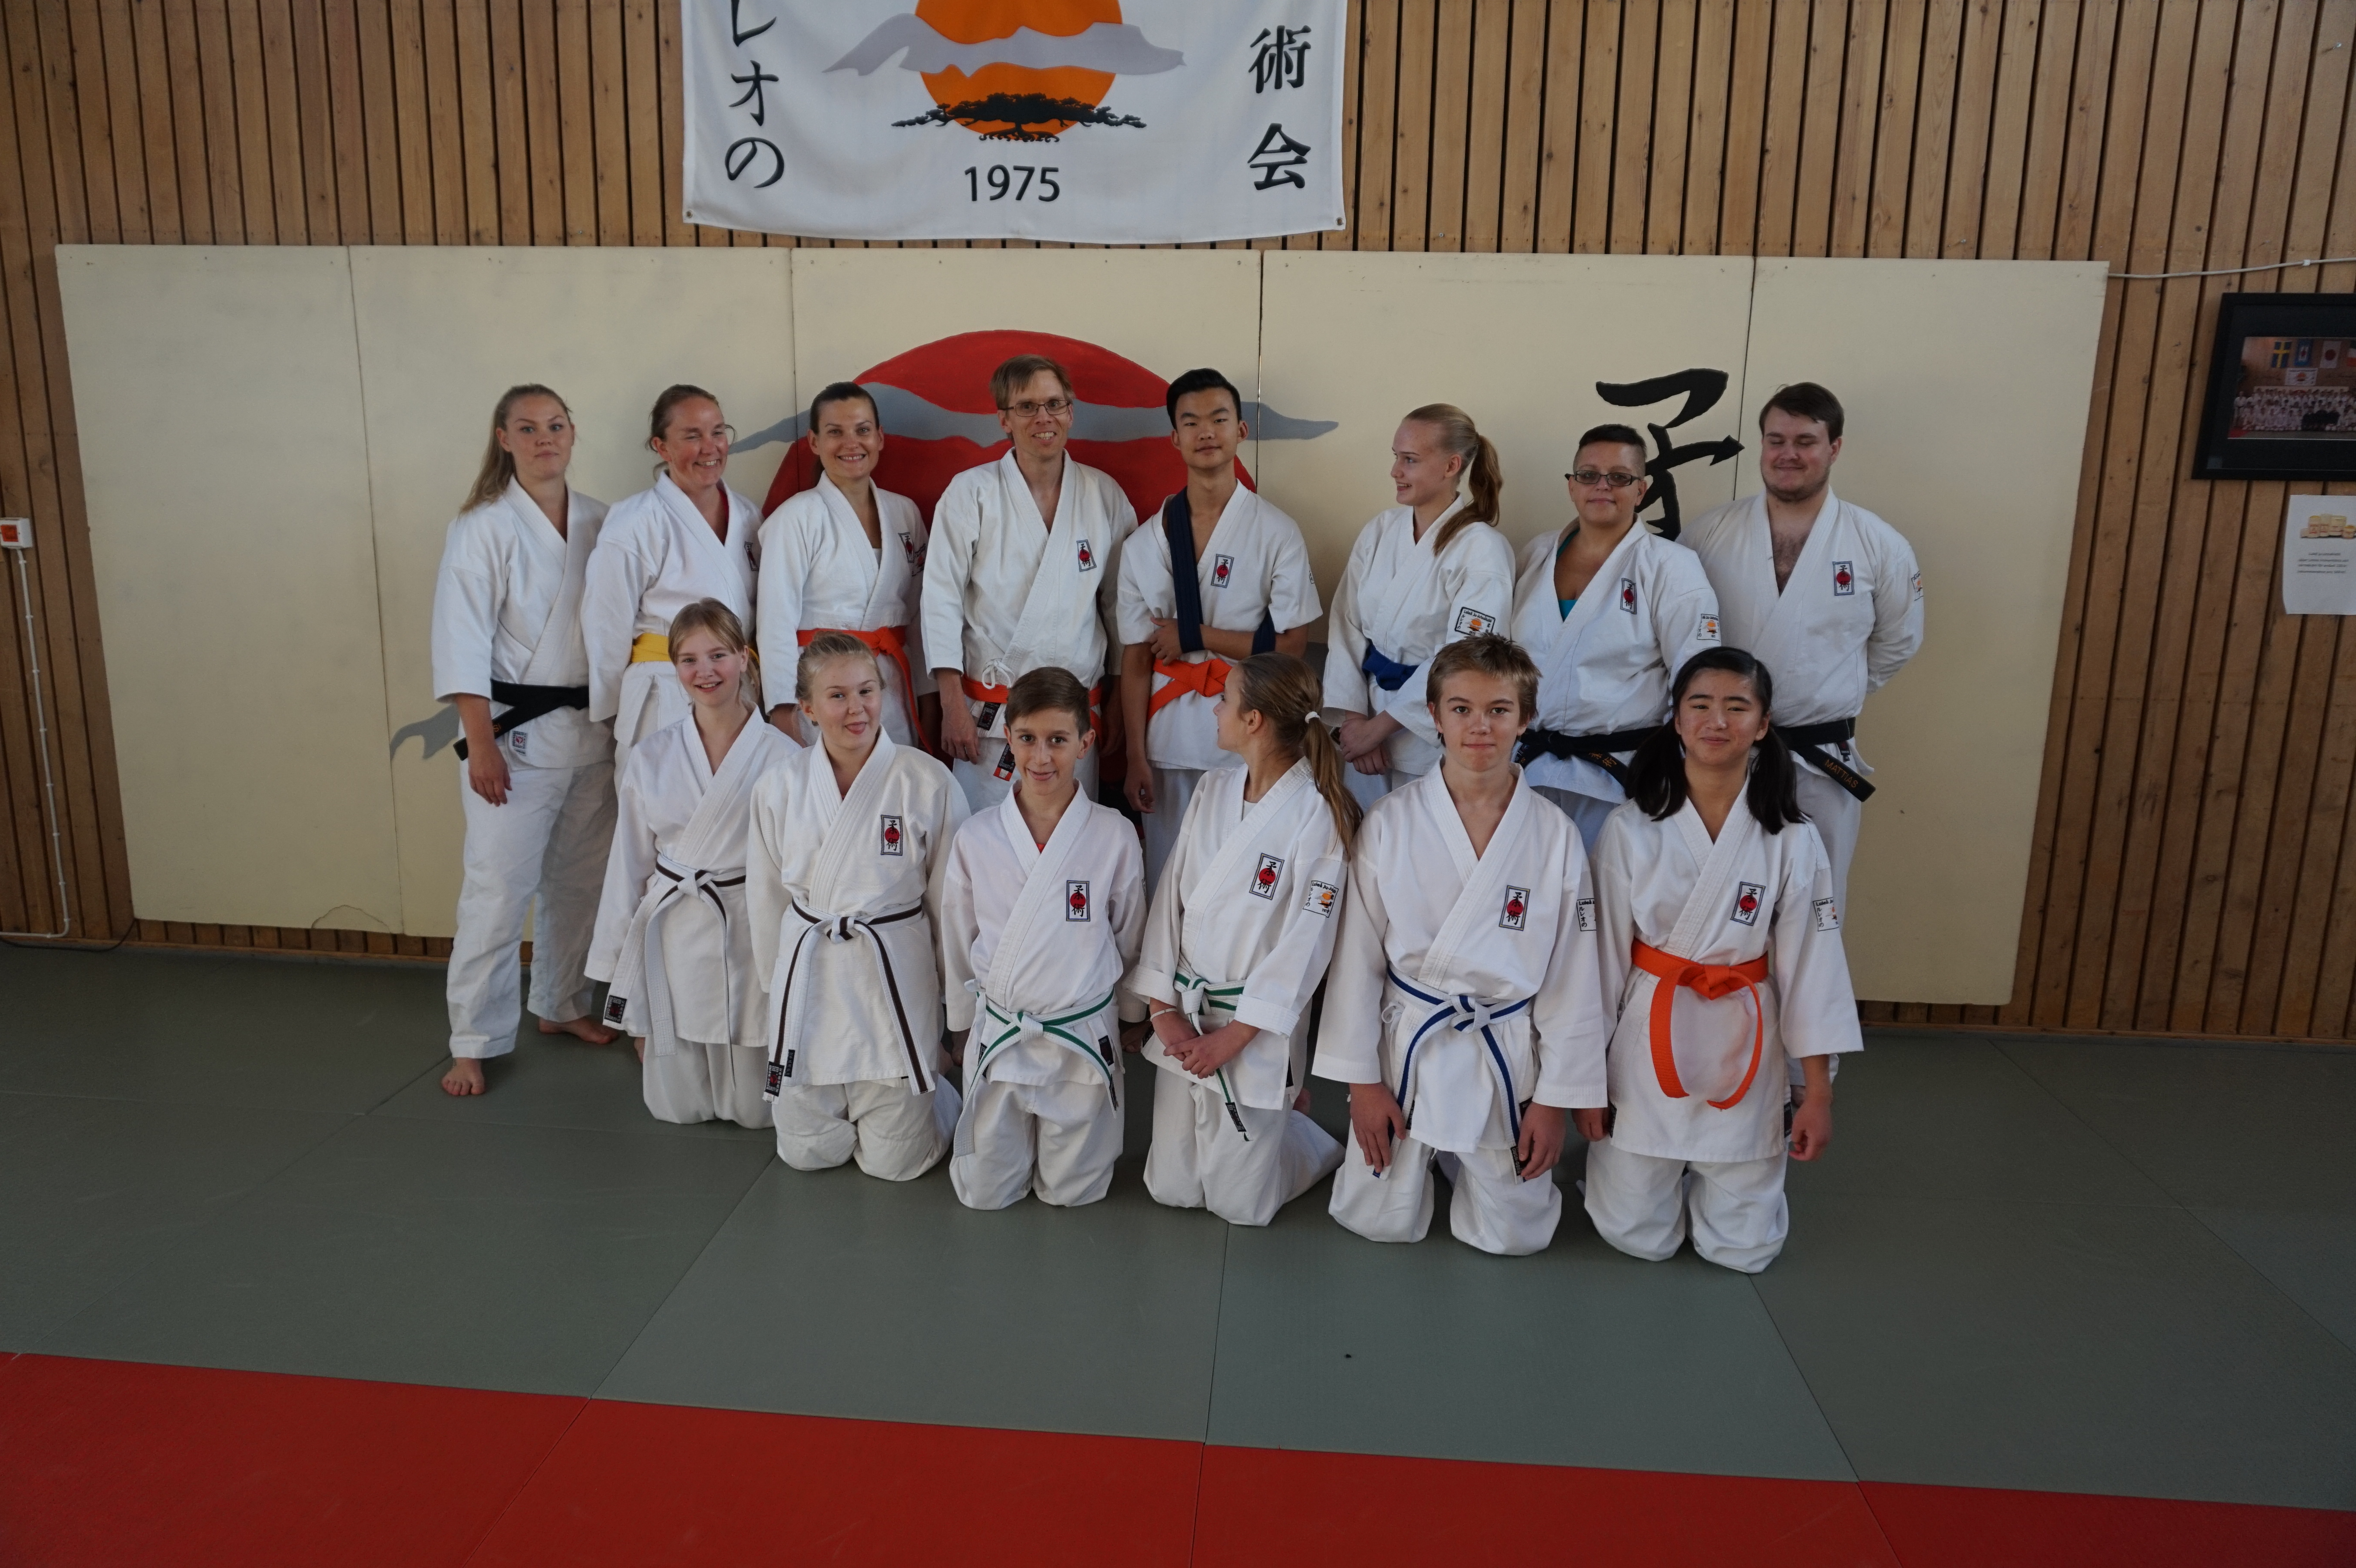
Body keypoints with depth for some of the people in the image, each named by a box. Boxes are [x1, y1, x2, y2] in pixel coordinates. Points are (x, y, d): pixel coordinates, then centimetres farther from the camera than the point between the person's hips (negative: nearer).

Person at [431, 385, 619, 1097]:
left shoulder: (598, 521, 6)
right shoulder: (483, 527, -8)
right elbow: (462, 640, -11)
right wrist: (481, 742, -16)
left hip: (593, 730, 5)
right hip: (516, 731, -5)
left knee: (579, 879, 14)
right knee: (499, 888, -3)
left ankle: (563, 1005, 33)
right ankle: (474, 1041, 11)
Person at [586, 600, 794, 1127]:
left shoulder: (781, 757, -8)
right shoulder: (650, 760, 0)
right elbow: (628, 868, 5)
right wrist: (622, 981, 7)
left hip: (752, 940, -2)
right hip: (671, 942, 2)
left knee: (755, 1111, 6)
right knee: (677, 1109, 10)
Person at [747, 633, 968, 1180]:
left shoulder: (930, 784, -11)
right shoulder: (778, 789, -3)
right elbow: (766, 903, 9)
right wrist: (778, 988, 12)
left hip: (895, 977, -3)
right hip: (806, 978, 3)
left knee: (894, 1161, 4)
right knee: (807, 1152, 13)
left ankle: (935, 1094, 37)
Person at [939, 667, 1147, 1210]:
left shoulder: (1115, 835, -11)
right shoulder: (976, 838, -9)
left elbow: (1130, 936, 3)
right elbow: (958, 940, 6)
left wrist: (1132, 1014, 14)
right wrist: (964, 1028, 14)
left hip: (1083, 1037, -1)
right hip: (999, 1037, 1)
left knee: (1072, 1191, 11)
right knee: (984, 1194, 12)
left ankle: (1078, 1137, 42)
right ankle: (1015, 1136, 41)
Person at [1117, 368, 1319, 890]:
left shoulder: (1277, 534, 0)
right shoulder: (1147, 543, 6)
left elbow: (1291, 646, -3)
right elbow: (1135, 659, 5)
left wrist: (1196, 636, -8)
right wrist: (1136, 758, 0)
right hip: (1169, 742, 2)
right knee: (1166, 880, 5)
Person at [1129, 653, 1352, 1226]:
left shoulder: (1316, 816, -18)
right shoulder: (1214, 790, 0)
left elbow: (1305, 943, -17)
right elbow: (1169, 899, 1)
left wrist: (1234, 1037, -15)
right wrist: (1161, 1008, -6)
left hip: (1258, 1028, -5)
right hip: (1184, 1015, 5)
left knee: (1238, 1202, 7)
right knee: (1172, 1189, 16)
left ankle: (1313, 1143, 35)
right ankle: (1269, 1125, 42)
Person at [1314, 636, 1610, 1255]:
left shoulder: (1556, 837, -8)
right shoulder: (1390, 824, -9)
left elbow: (1572, 979, -2)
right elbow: (1357, 956, -4)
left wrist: (1554, 1100, -2)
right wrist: (1361, 1079, -3)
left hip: (1506, 1057, 1)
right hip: (1406, 1047, 0)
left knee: (1514, 1235, 8)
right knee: (1379, 1223, 8)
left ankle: (1459, 1156, 38)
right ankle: (1419, 1156, 40)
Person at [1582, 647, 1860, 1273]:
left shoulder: (1792, 842, -7)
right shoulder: (1631, 830, -9)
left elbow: (1810, 966, -2)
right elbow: (1604, 957, -3)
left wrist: (1818, 1094, -1)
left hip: (1745, 1054, 1)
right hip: (1648, 1043, -1)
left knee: (1744, 1247, 8)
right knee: (1637, 1237, 6)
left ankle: (1707, 1172, 39)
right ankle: (1641, 1161, 38)